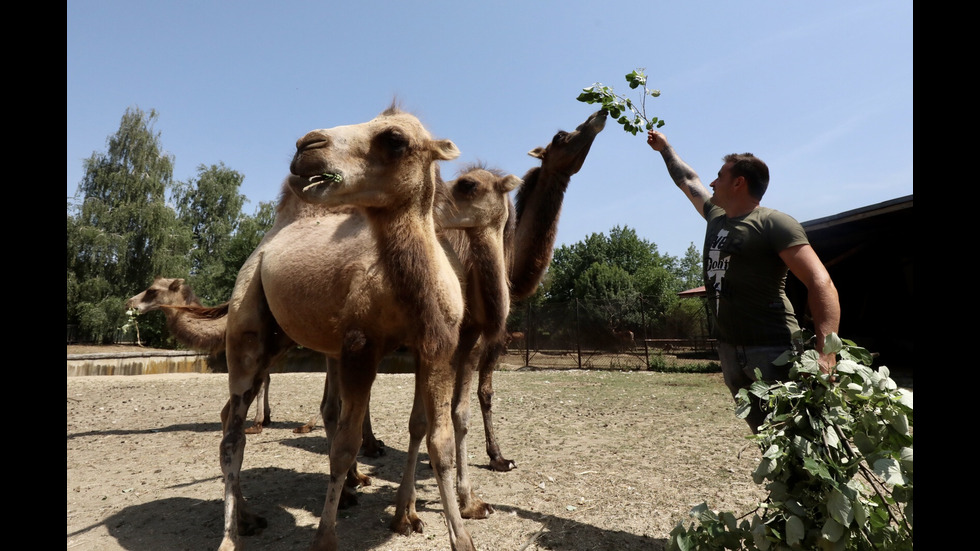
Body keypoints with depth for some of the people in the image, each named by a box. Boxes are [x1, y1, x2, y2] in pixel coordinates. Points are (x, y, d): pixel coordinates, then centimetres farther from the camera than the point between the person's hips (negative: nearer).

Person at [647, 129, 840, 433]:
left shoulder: (773, 223, -10)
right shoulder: (716, 217, 13)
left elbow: (821, 283, -18)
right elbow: (688, 181, 31)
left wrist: (825, 352, -29)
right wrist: (664, 148, 42)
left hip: (773, 350, -7)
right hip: (729, 349, 7)